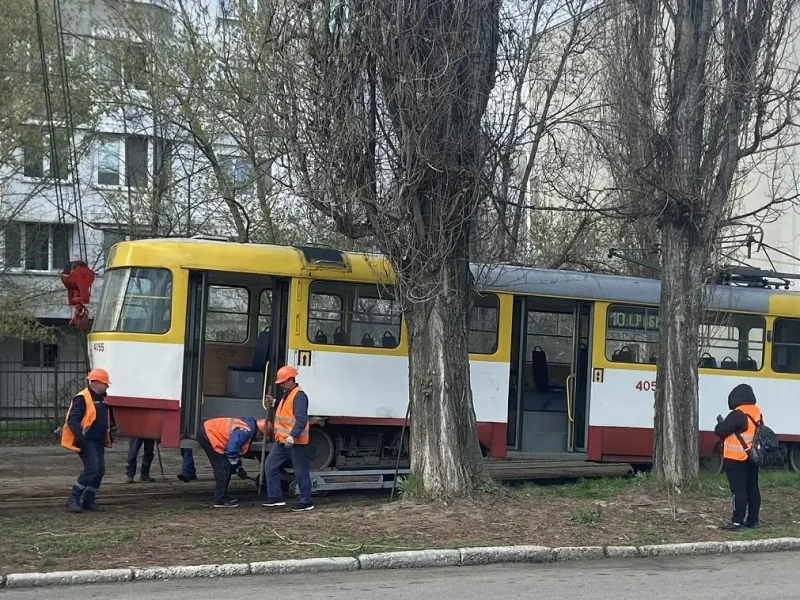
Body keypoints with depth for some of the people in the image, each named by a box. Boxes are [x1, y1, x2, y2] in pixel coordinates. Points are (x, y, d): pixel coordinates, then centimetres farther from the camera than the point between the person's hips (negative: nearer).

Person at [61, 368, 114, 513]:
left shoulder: (103, 399, 15)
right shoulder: (82, 399, -13)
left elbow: (111, 417, 30)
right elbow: (72, 420, -20)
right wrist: (80, 434, -33)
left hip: (98, 441, 9)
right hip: (86, 441, -9)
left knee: (100, 470, 7)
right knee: (91, 468, -16)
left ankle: (88, 500, 16)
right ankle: (74, 498, -5)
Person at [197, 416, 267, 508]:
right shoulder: (246, 430, -24)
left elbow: (237, 448, 20)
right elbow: (231, 450, -24)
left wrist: (239, 467, 20)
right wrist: (238, 468, -10)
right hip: (207, 435, -10)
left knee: (224, 468, 14)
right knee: (224, 468, -9)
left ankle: (221, 497, 19)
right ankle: (220, 500, -6)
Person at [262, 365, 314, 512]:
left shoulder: (299, 395, -16)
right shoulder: (286, 394, 16)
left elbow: (301, 420, -23)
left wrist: (292, 436, -31)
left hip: (296, 442, -10)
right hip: (282, 440, 10)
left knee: (301, 472, -2)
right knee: (270, 465, 9)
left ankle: (306, 502, 6)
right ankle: (276, 497, 14)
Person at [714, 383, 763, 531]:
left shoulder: (738, 414, -18)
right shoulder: (757, 413, 9)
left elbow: (722, 431, -18)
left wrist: (720, 423, 3)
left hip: (737, 459, -9)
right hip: (752, 458, 9)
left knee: (739, 490, -7)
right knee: (752, 489, 11)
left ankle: (737, 522, -7)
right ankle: (752, 520, 17)